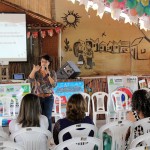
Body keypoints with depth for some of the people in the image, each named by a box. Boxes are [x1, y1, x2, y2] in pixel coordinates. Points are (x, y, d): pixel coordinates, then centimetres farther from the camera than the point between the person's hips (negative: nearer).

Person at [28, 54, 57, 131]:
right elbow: (30, 80, -16)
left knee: (47, 117, 0)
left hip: (48, 98, 0)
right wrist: (33, 71, -31)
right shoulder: (36, 72, 1)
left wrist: (48, 75, -20)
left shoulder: (52, 73, 2)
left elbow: (54, 84, -9)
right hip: (37, 97, 0)